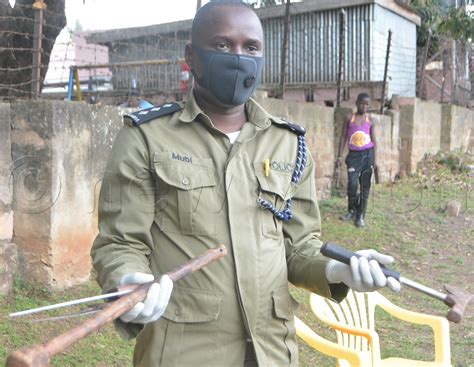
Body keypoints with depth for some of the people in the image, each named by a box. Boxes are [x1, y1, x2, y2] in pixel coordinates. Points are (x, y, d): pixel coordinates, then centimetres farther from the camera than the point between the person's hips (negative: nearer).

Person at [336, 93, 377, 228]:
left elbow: (374, 141, 7)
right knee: (352, 184, -9)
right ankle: (351, 211, 13)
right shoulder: (350, 118, 3)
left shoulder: (370, 120, 5)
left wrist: (375, 159, 1)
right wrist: (339, 156, 1)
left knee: (365, 186, 3)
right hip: (353, 155, -1)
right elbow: (343, 137, 5)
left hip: (367, 154, 1)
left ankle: (361, 216, 11)